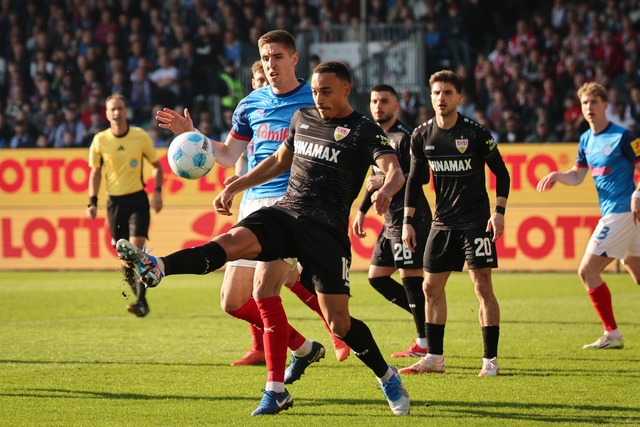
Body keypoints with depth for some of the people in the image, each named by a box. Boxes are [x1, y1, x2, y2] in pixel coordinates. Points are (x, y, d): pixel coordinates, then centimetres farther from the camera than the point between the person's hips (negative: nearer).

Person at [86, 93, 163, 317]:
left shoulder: (141, 136, -3)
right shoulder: (100, 140, 0)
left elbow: (156, 165, 9)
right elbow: (95, 172, 10)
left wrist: (157, 191, -4)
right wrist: (92, 202, 2)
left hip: (138, 198, -2)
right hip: (114, 201, 2)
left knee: (137, 246, -16)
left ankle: (141, 301, -17)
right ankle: (138, 294, 23)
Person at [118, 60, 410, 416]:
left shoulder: (364, 131, -1)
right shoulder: (303, 118, 17)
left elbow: (395, 171, -16)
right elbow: (280, 160, 33)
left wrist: (385, 191, -40)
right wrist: (235, 186, 29)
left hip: (326, 228, -4)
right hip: (284, 211, 4)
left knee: (339, 322, -8)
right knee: (233, 241, -26)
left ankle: (388, 376, 16)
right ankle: (156, 268, -49)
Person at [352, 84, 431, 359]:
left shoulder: (404, 137, -12)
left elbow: (421, 176, -21)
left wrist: (386, 181, -20)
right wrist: (362, 211, 26)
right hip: (391, 220, 10)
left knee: (410, 276, -9)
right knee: (377, 277, 11)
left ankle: (425, 343, -4)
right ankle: (428, 318, 18)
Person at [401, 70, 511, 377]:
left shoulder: (475, 133, -10)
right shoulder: (422, 136, 3)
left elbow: (501, 172, -3)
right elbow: (415, 179, 13)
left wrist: (499, 211, -13)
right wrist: (408, 221, 8)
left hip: (475, 220, -5)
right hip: (442, 221, 5)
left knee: (482, 286, -9)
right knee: (431, 287, 5)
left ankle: (490, 359, -5)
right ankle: (434, 357, 14)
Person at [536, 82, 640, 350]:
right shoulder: (586, 140, 12)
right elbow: (577, 176, 17)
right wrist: (557, 176, -2)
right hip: (612, 213, 9)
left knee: (587, 271, -8)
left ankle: (612, 334, -2)